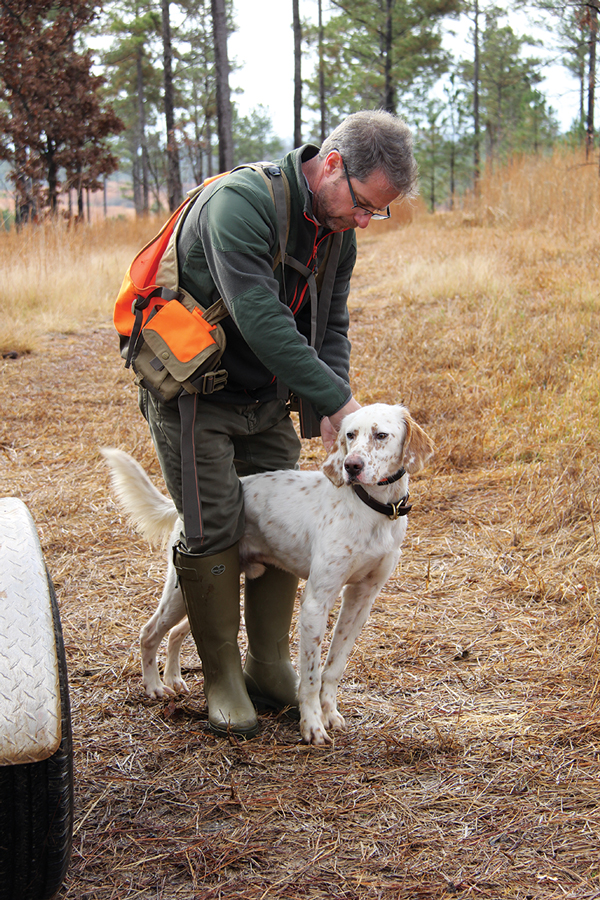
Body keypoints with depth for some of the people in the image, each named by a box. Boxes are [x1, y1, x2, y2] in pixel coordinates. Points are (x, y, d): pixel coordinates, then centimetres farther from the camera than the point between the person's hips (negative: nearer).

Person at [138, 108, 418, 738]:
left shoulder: (337, 231, -1)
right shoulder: (241, 202, -27)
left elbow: (329, 327, 3)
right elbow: (261, 320, -34)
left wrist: (330, 411, -14)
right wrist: (337, 401, -32)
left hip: (265, 396, 7)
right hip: (191, 394, -7)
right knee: (213, 531, -7)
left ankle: (269, 669, 18)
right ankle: (222, 679, 8)